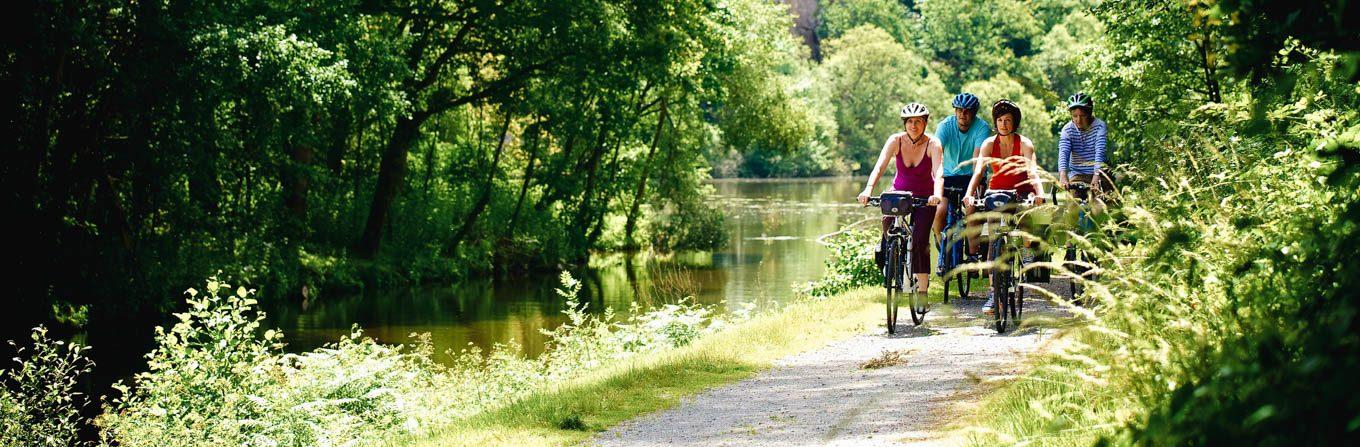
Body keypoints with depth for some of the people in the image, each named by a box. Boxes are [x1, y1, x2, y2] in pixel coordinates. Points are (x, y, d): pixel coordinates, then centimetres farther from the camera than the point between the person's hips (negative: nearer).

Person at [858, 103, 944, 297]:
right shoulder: (896, 140, -14)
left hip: (924, 197, -2)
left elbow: (938, 172, -32)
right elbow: (880, 166, -26)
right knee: (888, 223, -27)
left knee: (920, 240, -17)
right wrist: (868, 189, -43)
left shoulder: (932, 144, -19)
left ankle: (922, 288, -10)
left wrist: (937, 194, -52)